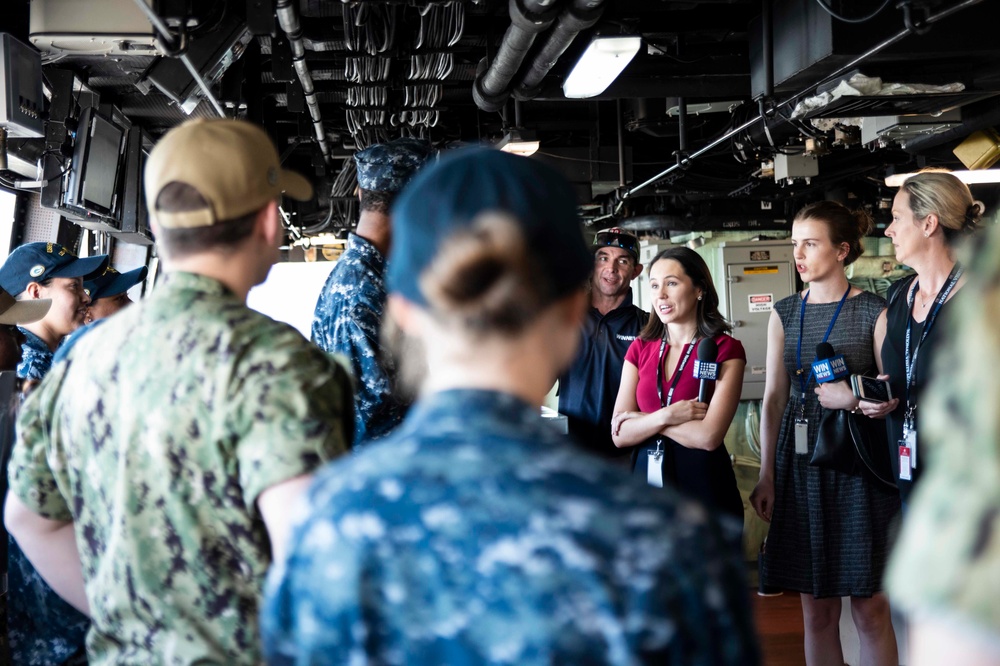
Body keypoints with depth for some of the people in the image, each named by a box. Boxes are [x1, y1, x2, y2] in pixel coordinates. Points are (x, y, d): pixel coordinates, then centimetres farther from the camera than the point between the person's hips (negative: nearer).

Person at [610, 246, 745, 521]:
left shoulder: (726, 350, -7)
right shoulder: (640, 348, 6)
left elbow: (708, 436, -18)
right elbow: (620, 435, -2)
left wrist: (642, 420, -8)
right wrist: (666, 416, -18)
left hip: (703, 487, -4)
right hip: (646, 479, 4)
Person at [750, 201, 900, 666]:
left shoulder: (873, 312, -3)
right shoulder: (784, 314, 9)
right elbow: (774, 398, 9)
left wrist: (855, 397, -20)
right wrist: (766, 475, 5)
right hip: (800, 465, 4)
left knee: (869, 606, 1)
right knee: (816, 608, 9)